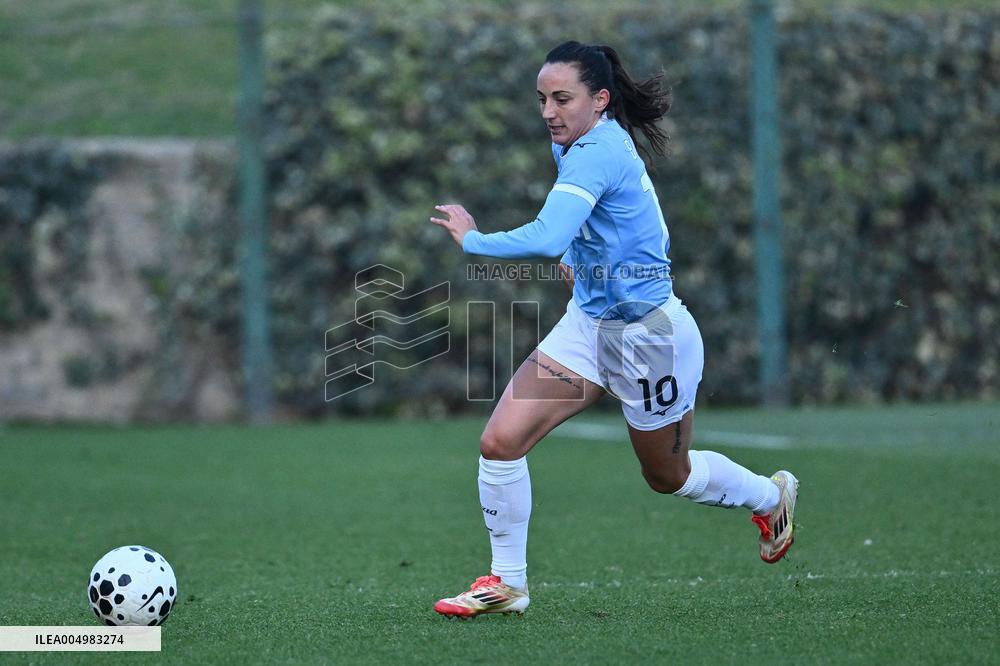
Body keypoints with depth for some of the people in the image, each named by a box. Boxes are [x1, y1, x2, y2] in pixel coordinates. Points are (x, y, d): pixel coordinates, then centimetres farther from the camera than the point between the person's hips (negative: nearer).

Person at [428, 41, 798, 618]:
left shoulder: (598, 153, -28)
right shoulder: (576, 144, 1)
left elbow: (546, 240, -41)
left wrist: (472, 239, -28)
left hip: (648, 333, -8)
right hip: (588, 322, 8)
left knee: (669, 476, 15)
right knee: (501, 441, -8)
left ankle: (772, 496, 45)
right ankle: (507, 583, 5)